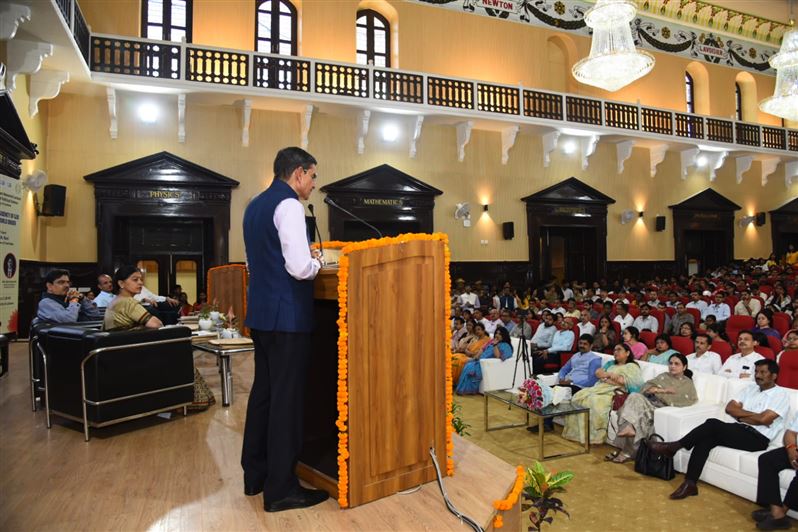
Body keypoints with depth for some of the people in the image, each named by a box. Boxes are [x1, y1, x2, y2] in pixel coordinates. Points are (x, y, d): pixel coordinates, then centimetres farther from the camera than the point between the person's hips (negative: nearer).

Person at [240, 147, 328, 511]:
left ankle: (255, 475, 28)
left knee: (263, 391, 16)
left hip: (260, 312, 9)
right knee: (287, 398, -2)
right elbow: (299, 268, -23)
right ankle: (281, 489, 8)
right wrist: (316, 262, -2)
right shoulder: (288, 205, -13)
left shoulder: (255, 206, 15)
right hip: (287, 315, -9)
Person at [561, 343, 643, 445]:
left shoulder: (632, 366, 13)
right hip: (599, 388, 6)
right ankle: (578, 433, -21)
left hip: (615, 392, -6)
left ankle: (595, 436, -29)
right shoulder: (610, 364, 32)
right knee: (577, 397, -21)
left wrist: (604, 377, 2)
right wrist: (610, 374, -1)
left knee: (596, 401, -37)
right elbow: (598, 373, 16)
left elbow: (622, 381, -5)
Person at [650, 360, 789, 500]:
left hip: (757, 438, -6)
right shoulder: (749, 389, 19)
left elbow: (763, 419, -14)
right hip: (739, 431, 6)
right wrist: (752, 414, -3)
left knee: (713, 424, -27)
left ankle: (674, 446, -17)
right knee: (705, 439, -24)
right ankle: (690, 483, -25)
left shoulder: (781, 394, -1)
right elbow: (729, 408, 9)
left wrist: (740, 415, -1)